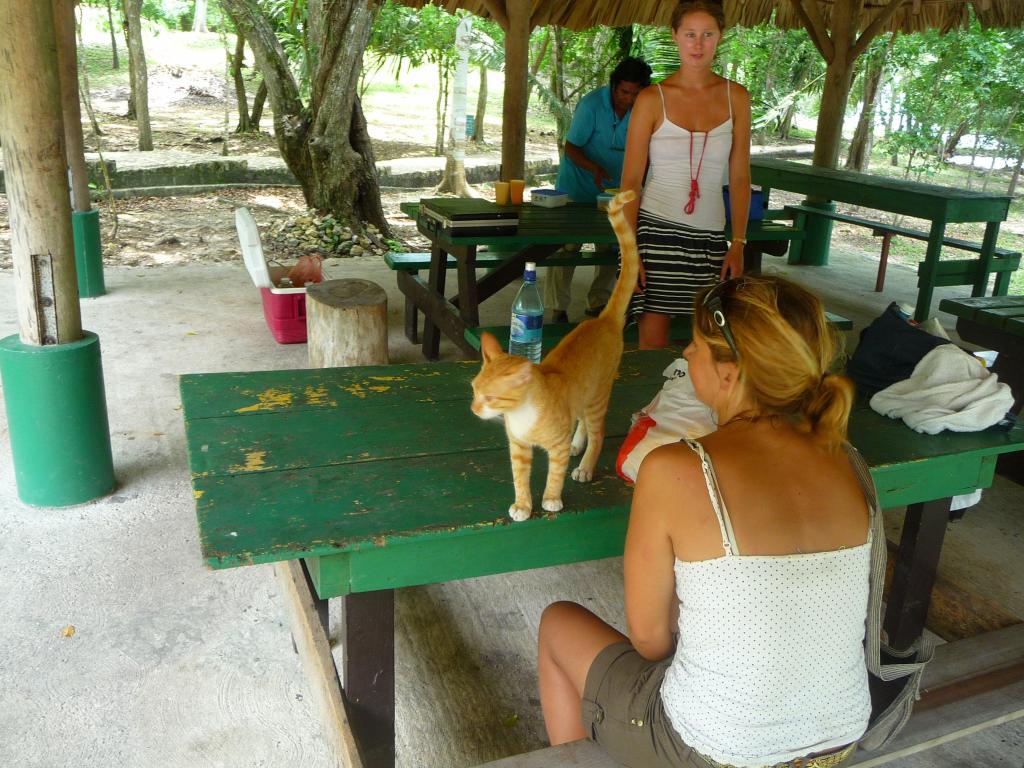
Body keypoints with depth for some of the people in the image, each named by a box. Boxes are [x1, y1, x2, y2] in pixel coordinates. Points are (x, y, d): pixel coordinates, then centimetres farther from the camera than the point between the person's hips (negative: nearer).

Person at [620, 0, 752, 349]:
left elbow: (739, 178, 8)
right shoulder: (652, 99, -2)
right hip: (656, 228, -3)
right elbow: (631, 181, -2)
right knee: (652, 343, -1)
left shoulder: (736, 97, 7)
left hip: (710, 235, 3)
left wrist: (738, 244, 1)